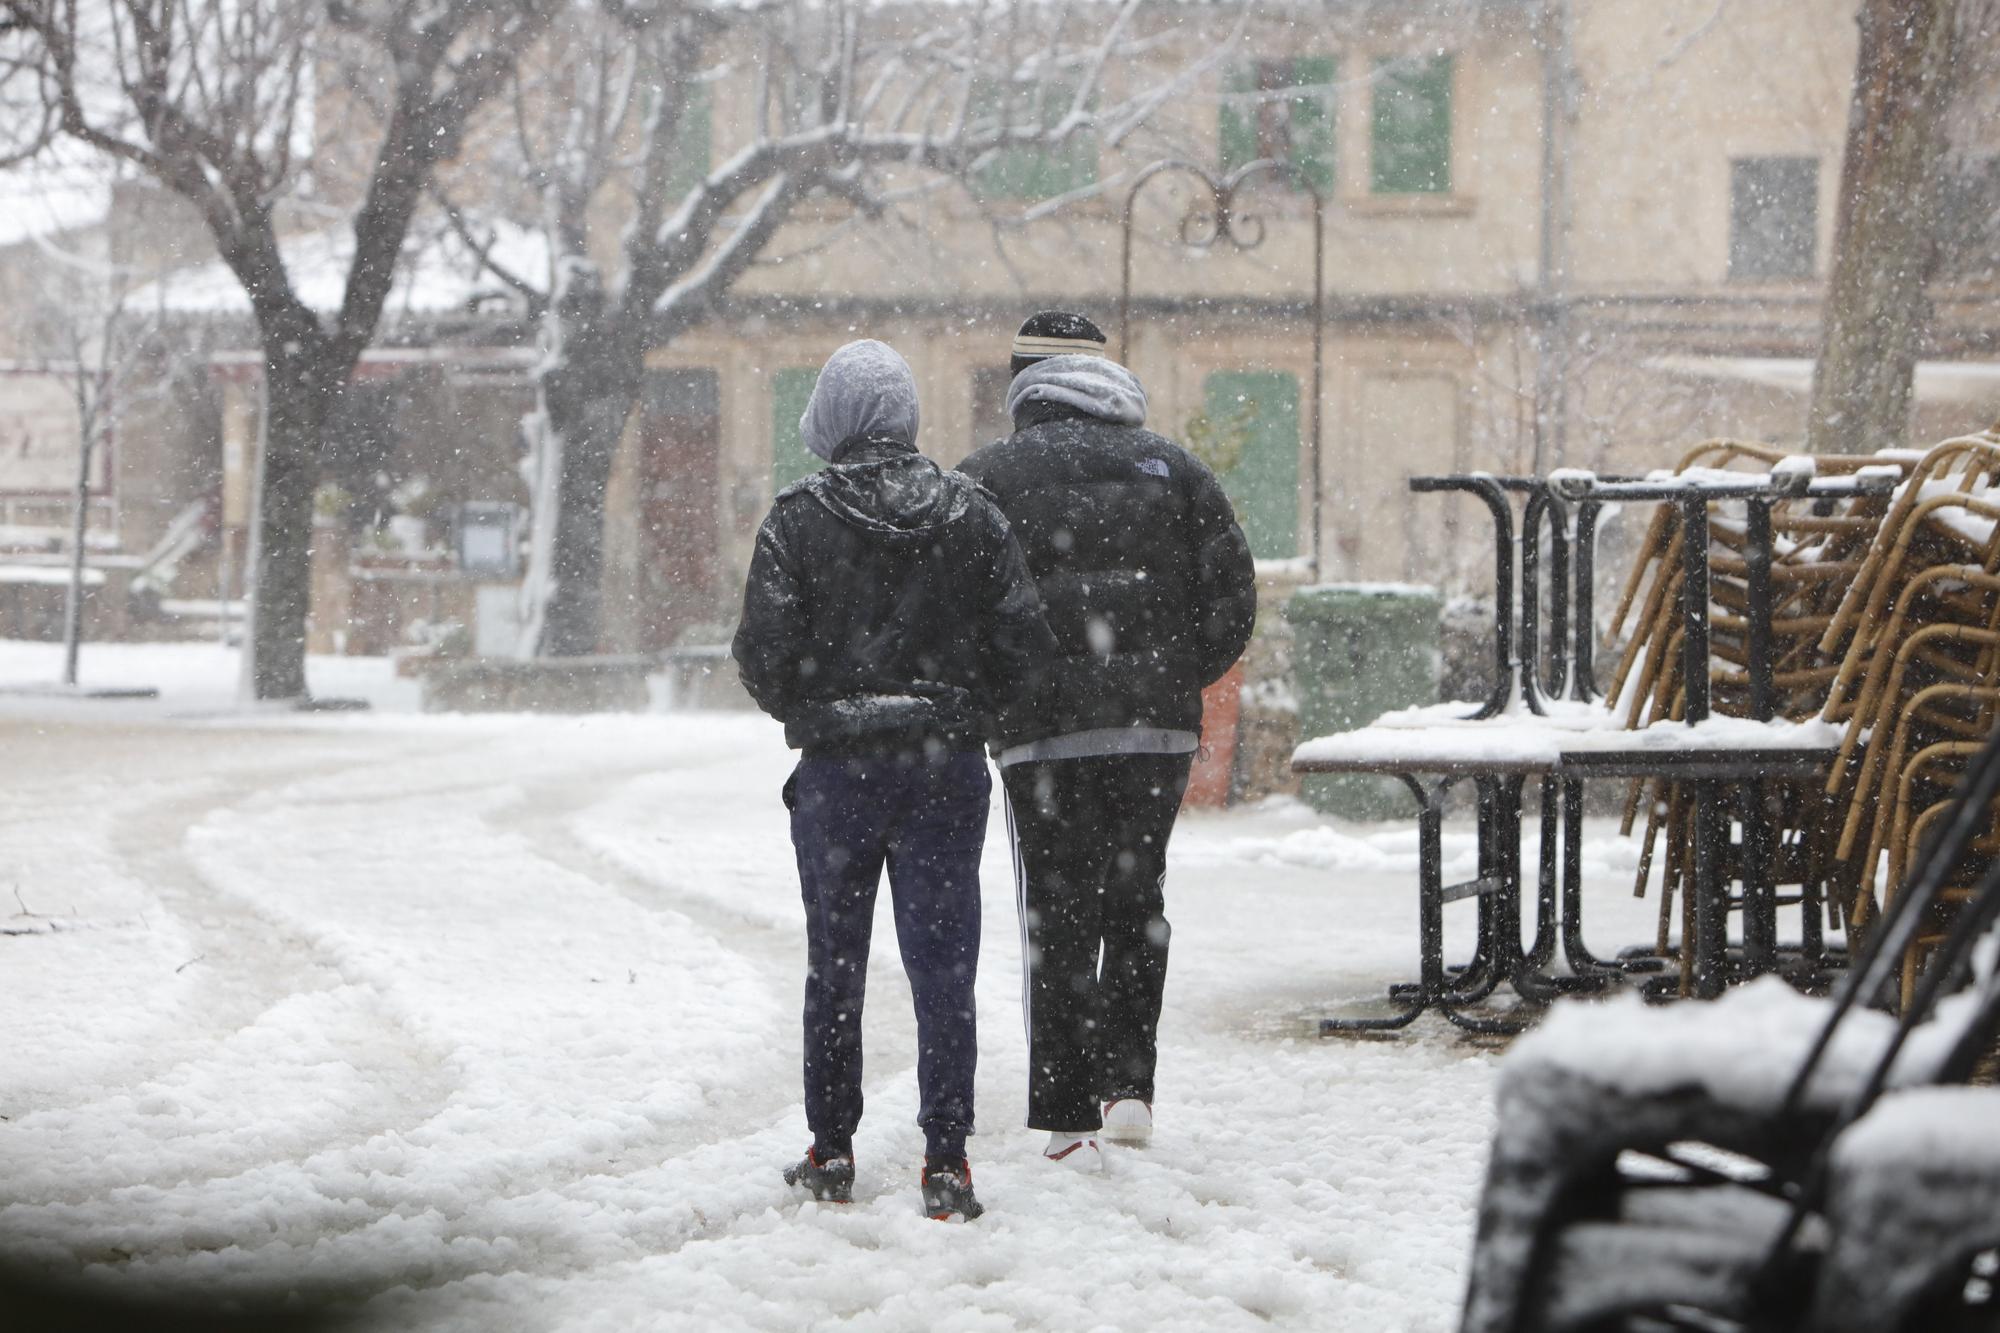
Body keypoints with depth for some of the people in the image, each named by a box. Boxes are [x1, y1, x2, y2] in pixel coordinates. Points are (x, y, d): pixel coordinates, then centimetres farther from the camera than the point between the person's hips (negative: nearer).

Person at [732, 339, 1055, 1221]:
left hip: (838, 773, -1)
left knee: (834, 967, 13)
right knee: (944, 967, 3)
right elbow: (1026, 643, -1)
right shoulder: (971, 515, 0)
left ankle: (830, 1151, 19)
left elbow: (765, 658, -9)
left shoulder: (798, 520, -7)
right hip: (948, 773, 1)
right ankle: (946, 1164, -1)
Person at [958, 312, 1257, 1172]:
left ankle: (1068, 1120, 2)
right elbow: (1232, 596, 4)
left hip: (1043, 729, -3)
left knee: (1058, 915, 4)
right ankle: (1128, 1085, 15)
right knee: (1137, 901, 18)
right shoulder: (1172, 470, 8)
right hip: (1158, 724, 3)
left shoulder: (988, 478, -1)